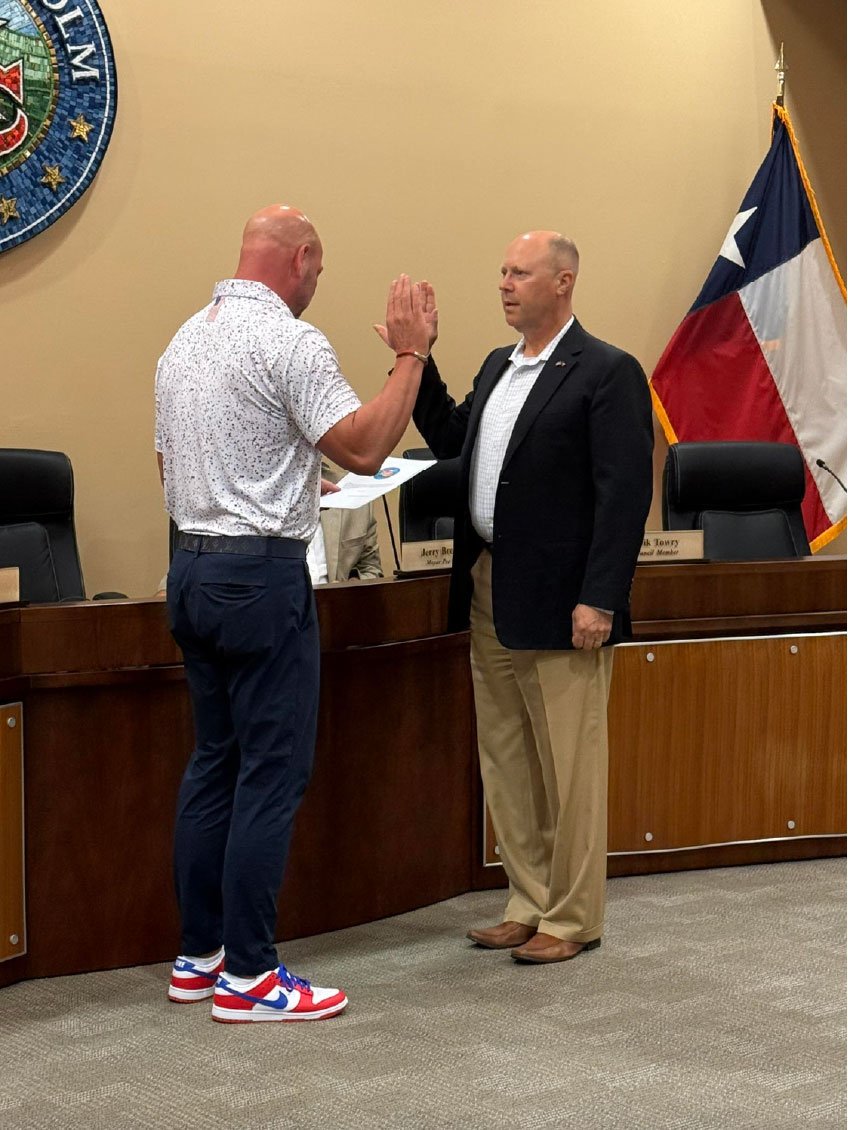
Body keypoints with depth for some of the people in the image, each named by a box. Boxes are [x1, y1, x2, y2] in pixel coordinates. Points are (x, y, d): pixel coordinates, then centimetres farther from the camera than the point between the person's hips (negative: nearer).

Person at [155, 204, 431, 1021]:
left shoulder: (186, 340, 14)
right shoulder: (287, 341, -13)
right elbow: (364, 448, -18)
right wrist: (410, 354, -9)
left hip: (191, 568, 9)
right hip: (261, 576, -9)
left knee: (214, 762, 13)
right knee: (272, 773, -4)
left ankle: (198, 956, 18)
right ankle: (247, 976, 0)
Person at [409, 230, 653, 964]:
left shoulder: (607, 373, -10)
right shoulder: (499, 367, 15)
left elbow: (626, 492, -15)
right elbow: (447, 439, 19)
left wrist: (599, 600, -20)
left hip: (559, 603, -8)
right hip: (489, 594, 8)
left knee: (569, 766, 2)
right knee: (507, 764, 14)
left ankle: (573, 919, 13)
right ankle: (530, 904, 26)